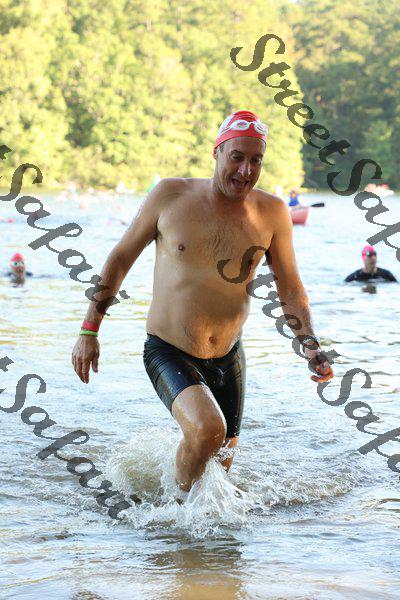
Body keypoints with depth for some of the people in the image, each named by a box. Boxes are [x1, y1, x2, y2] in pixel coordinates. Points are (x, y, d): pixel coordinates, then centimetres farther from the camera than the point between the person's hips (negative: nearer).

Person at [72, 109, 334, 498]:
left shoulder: (272, 213, -5)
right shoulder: (170, 196, -9)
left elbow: (290, 289, 4)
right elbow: (122, 256, 1)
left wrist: (311, 346, -11)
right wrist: (89, 330, 0)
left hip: (229, 361, 4)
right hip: (168, 353, -4)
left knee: (219, 467, 15)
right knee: (208, 428, -30)